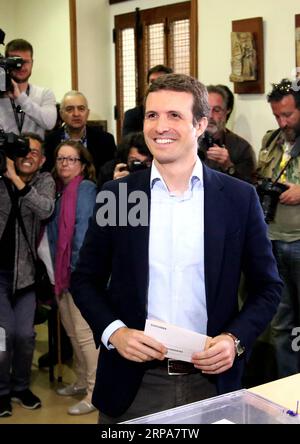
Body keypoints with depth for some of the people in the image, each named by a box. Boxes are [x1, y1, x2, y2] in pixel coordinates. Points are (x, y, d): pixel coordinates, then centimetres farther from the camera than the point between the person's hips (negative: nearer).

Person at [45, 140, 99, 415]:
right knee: (72, 332, 17)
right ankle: (83, 381, 31)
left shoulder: (85, 188, -9)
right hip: (61, 272, 9)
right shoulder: (58, 190, 15)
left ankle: (96, 393, 1)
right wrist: (55, 269, 7)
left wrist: (78, 269, -20)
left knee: (85, 333, -6)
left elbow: (84, 229, -17)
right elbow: (53, 232, 16)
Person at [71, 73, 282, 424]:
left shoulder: (240, 198, -2)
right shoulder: (115, 195, -1)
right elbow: (86, 279, 5)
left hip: (212, 380, 0)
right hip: (132, 383, 0)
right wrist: (113, 331, -11)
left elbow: (267, 286, 4)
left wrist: (236, 339, -11)